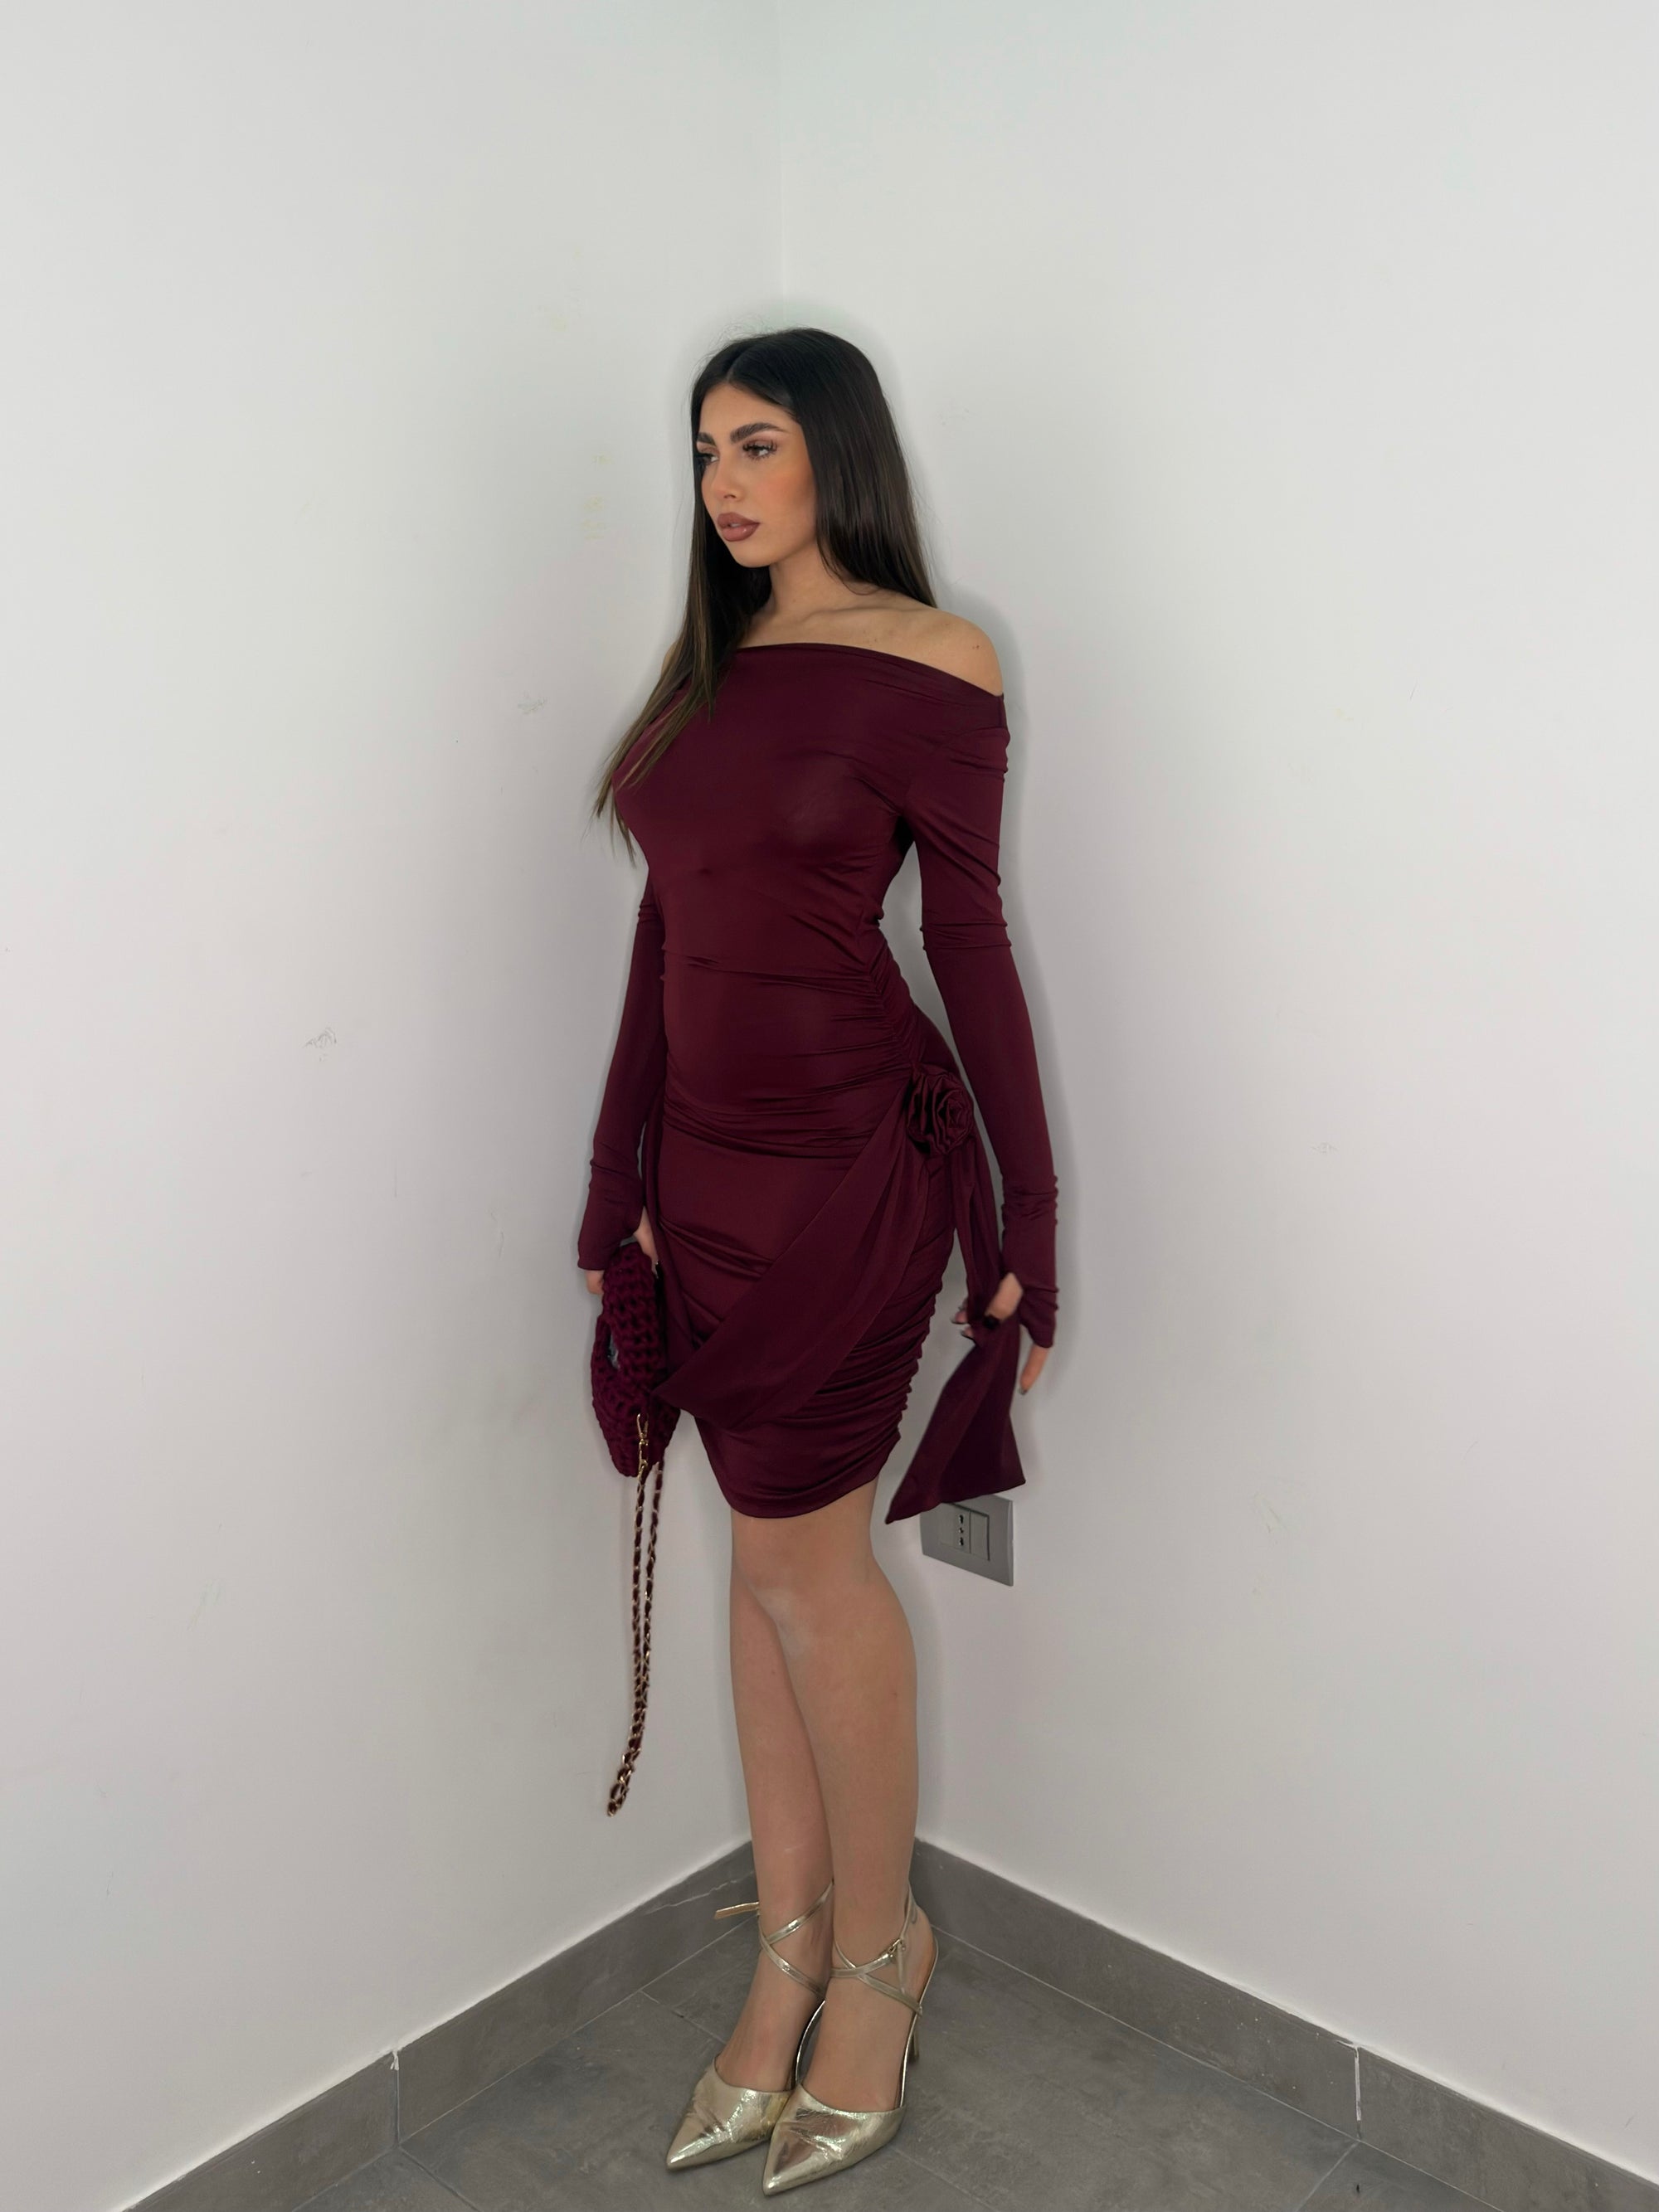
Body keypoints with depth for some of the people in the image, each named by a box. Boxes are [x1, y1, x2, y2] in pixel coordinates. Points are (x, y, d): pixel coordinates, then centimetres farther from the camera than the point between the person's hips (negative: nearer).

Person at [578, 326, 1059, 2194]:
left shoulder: (930, 663, -7)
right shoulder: (711, 669, 12)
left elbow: (970, 941, -8)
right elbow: (666, 934, 11)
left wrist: (1025, 1219, -8)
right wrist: (619, 1181, 10)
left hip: (855, 1156, -6)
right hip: (711, 1160, 6)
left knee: (803, 1556, 1)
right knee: (771, 1552, 11)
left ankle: (875, 1947, 24)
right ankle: (791, 1955, 25)